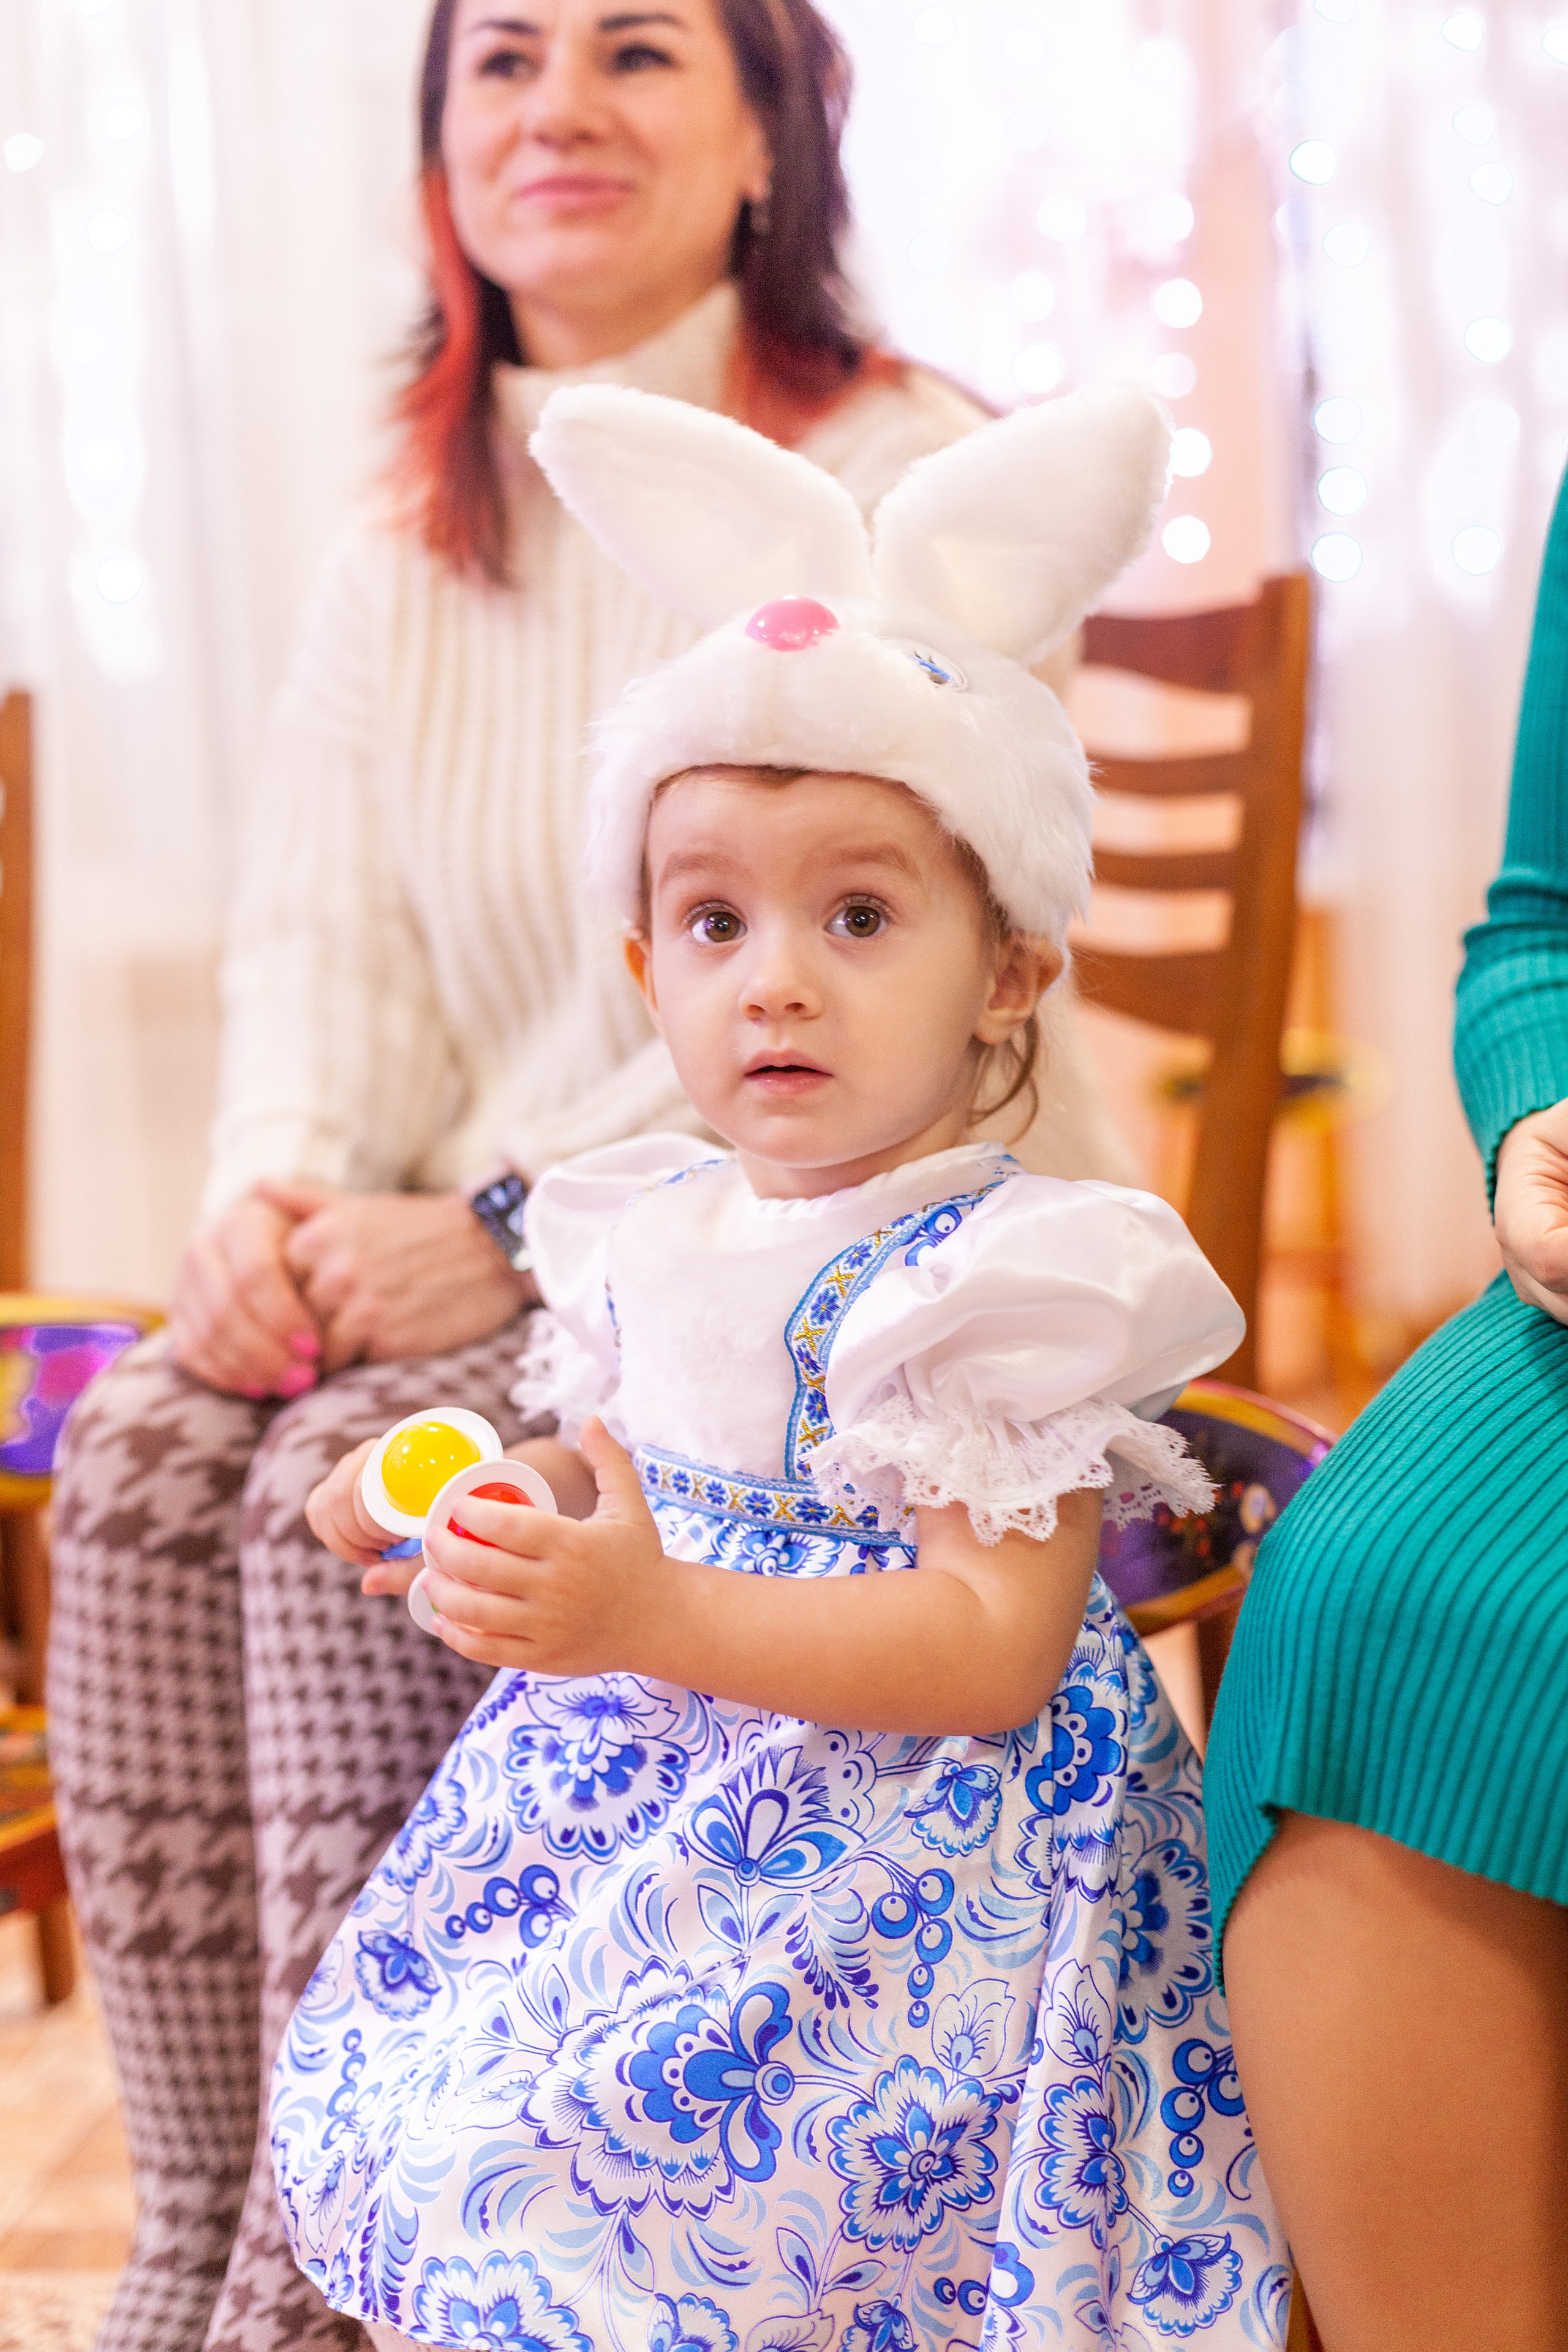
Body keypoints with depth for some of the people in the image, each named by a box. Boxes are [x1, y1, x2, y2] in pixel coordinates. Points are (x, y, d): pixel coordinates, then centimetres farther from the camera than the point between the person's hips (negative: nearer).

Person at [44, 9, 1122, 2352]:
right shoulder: (403, 547, 15)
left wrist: (511, 1225, -22)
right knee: (139, 1451, -16)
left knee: (356, 1488, -26)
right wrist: (283, 1186, -11)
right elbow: (322, 931, 10)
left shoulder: (901, 474, -7)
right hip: (499, 1259, 6)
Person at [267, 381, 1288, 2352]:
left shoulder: (1003, 1275, -17)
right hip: (647, 1811, 7)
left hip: (889, 1855, -7)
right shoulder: (650, 1232, 6)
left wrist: (663, 1619, -32)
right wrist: (463, 1513, 1)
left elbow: (995, 1649, -23)